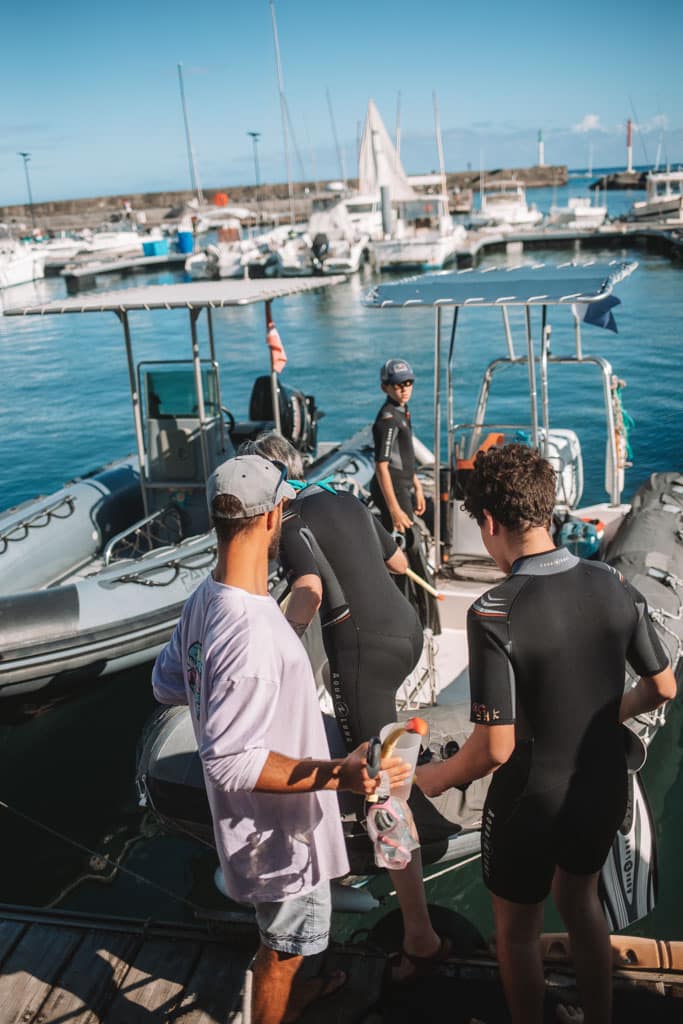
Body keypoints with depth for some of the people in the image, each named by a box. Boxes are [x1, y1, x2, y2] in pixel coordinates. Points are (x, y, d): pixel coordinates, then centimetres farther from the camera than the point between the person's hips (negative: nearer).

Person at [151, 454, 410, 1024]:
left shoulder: (205, 601, -7)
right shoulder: (251, 632, -37)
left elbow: (167, 685, 8)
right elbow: (232, 762, -33)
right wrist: (337, 775, -37)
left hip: (262, 822, 9)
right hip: (280, 830, -9)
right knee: (284, 946, 17)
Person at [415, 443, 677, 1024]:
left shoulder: (495, 614, -28)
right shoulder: (614, 586, -12)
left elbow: (496, 747, -26)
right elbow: (663, 688, 0)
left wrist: (435, 778, -8)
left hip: (530, 805, -5)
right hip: (604, 791, 5)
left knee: (518, 929, 22)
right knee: (580, 899, 32)